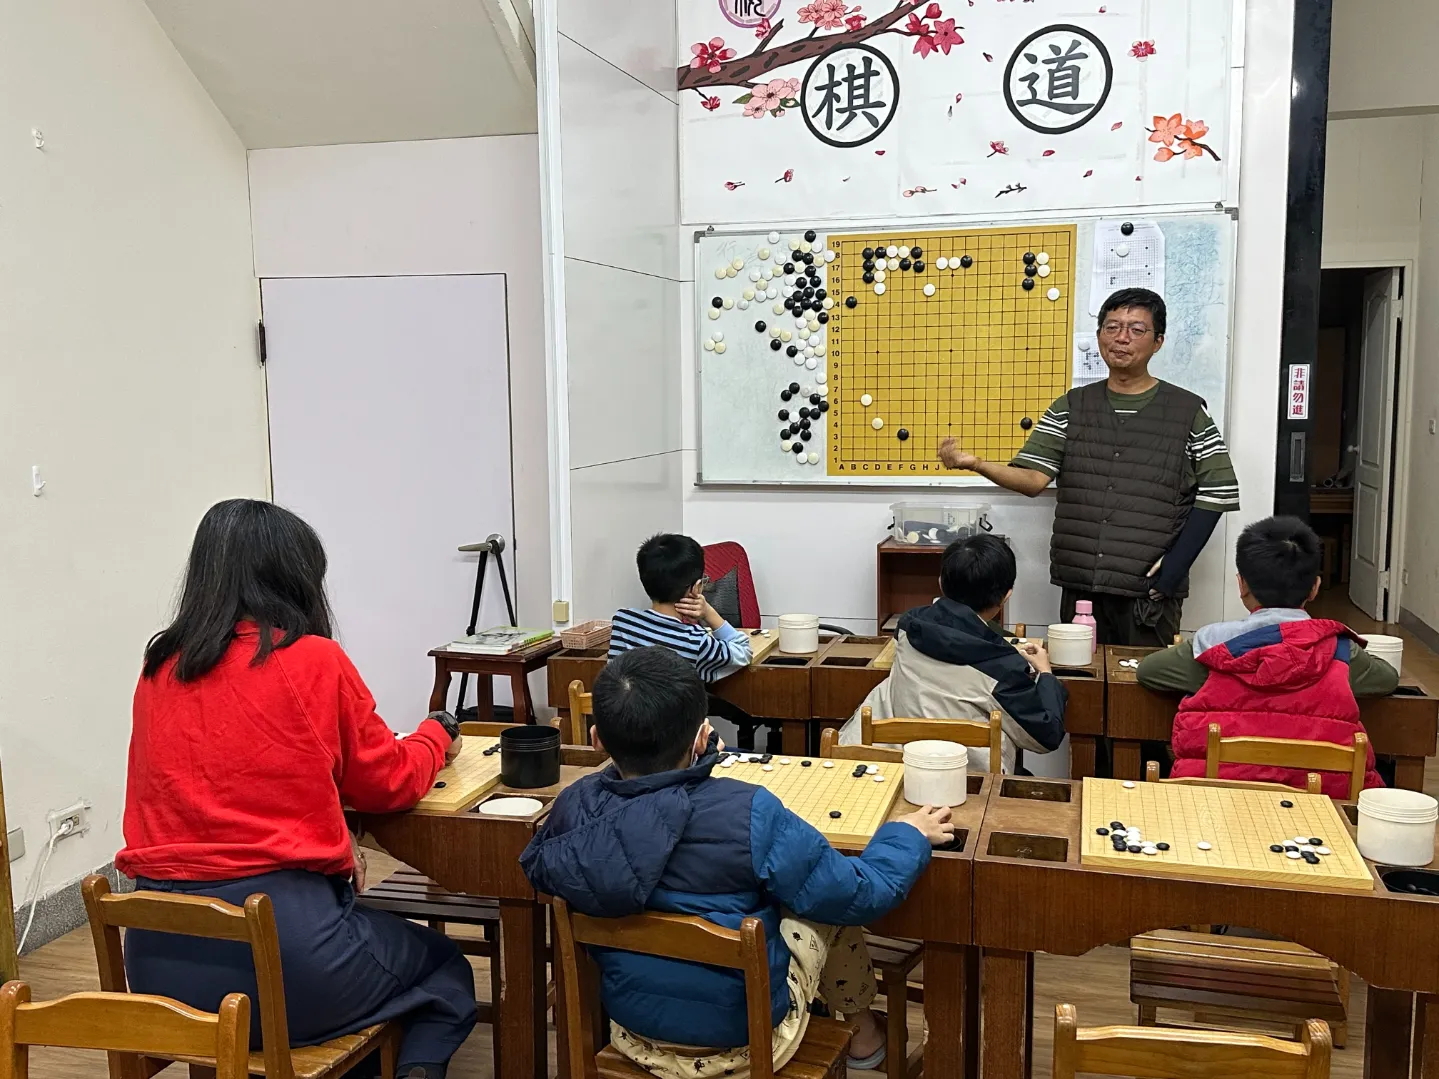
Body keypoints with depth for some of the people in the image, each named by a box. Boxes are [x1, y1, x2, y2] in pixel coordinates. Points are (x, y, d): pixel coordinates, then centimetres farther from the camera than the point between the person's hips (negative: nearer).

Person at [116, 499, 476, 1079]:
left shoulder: (157, 672, 6)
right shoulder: (314, 660, -8)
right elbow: (390, 782, 4)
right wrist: (439, 731, 23)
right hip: (282, 943, -6)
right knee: (448, 973, 23)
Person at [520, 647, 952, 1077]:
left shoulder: (573, 806, -19)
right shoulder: (747, 814, -30)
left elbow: (536, 867, 6)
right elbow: (858, 894, -18)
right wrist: (908, 835, 2)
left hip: (633, 1026, 4)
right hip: (745, 1031, -4)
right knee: (831, 903, 21)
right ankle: (863, 1028, 44)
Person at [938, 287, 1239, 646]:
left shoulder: (1188, 412, 2)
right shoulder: (1070, 408, 9)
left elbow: (1217, 493, 2)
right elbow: (1033, 478, 0)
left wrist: (1174, 567, -8)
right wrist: (976, 464, -20)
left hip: (1148, 590, -2)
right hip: (1080, 586, 2)